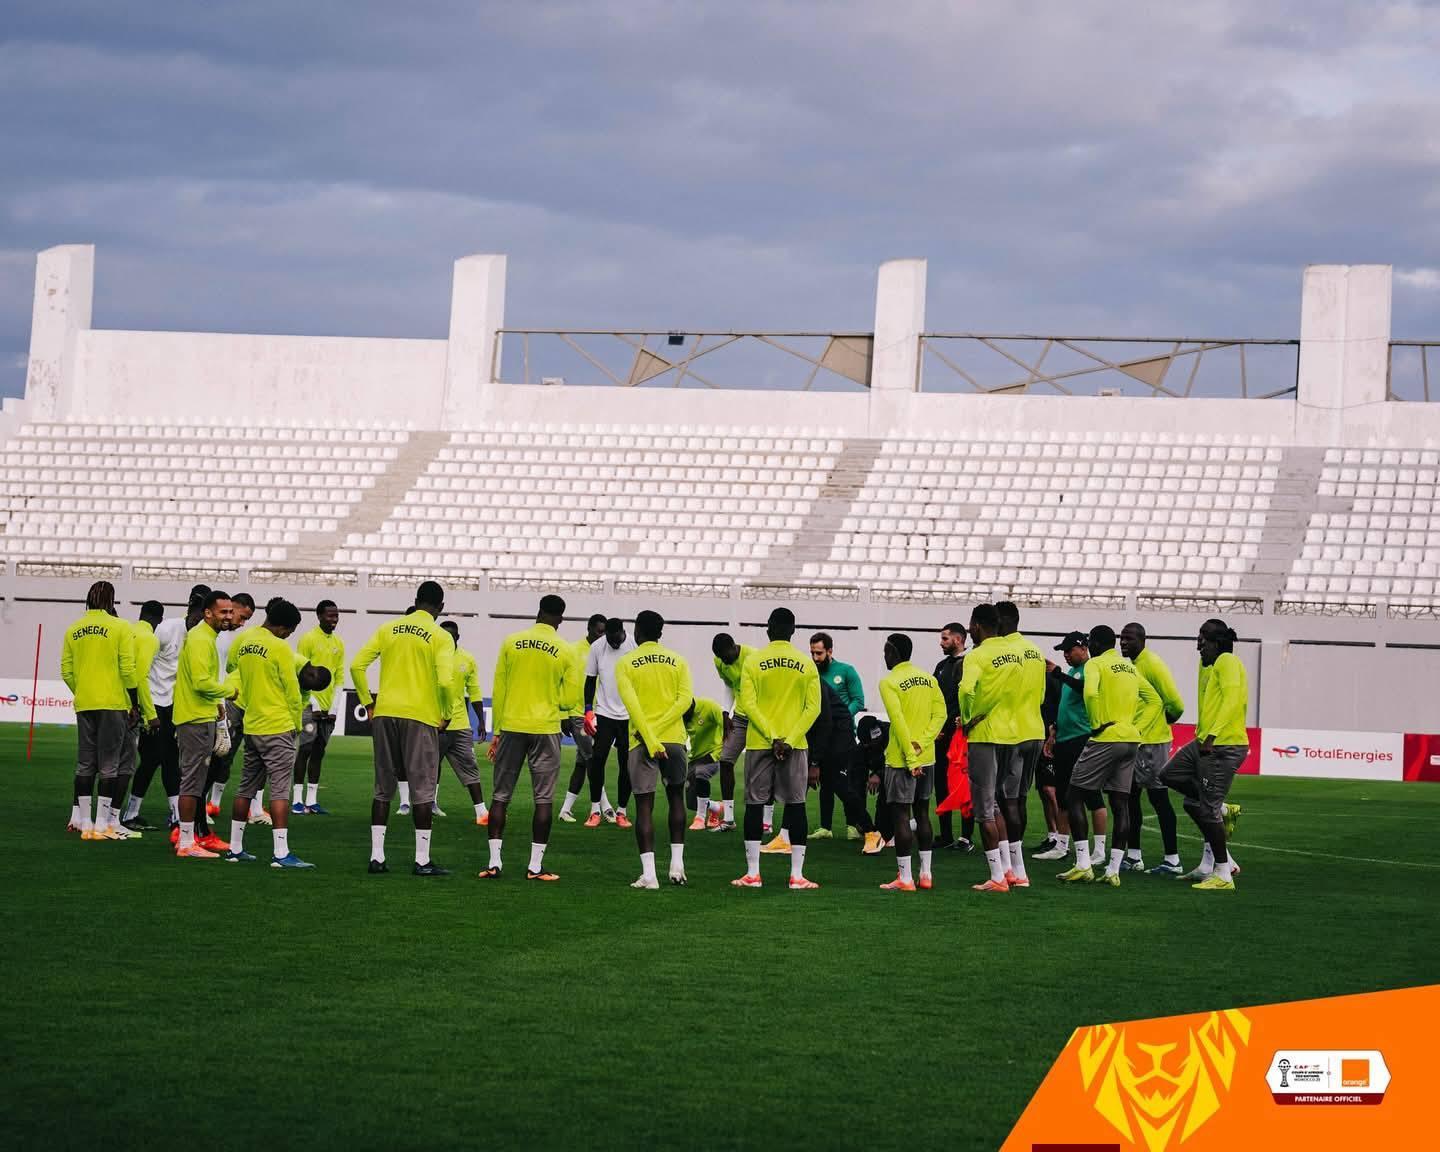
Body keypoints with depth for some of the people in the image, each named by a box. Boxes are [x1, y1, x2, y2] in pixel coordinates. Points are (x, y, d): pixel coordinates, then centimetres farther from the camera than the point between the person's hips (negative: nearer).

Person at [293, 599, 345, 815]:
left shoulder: (339, 643, 12)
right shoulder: (308, 639, -6)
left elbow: (339, 676, 14)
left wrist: (333, 706, 5)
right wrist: (314, 704, -12)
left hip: (328, 708, 6)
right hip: (310, 705, -6)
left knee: (319, 751, 7)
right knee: (305, 750, -7)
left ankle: (312, 800, 9)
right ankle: (297, 800, -5)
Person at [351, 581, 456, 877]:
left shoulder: (389, 629, 7)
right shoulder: (440, 637, -5)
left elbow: (357, 666, 3)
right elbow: (445, 681, -16)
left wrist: (368, 702, 11)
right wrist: (447, 714, -1)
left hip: (385, 714, 4)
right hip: (421, 717, -4)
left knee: (383, 787, 12)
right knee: (422, 789, 3)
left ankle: (376, 856, 11)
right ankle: (422, 861, 3)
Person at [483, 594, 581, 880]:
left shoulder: (510, 642, 1)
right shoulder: (565, 652, -3)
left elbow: (498, 691, 2)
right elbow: (571, 700, -2)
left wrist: (497, 731, 9)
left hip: (511, 727, 2)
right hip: (546, 729, -1)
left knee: (500, 795, 9)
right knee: (543, 798, 5)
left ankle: (494, 863, 5)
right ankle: (536, 866, 2)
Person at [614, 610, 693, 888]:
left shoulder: (625, 663, 0)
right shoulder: (677, 661, 6)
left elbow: (631, 704, -12)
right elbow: (685, 699, -6)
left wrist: (650, 738, -17)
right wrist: (659, 728, -10)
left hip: (642, 740, -2)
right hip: (674, 738, 2)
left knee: (644, 805, 0)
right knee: (676, 798, 20)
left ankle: (649, 873, -6)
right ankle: (677, 863, 15)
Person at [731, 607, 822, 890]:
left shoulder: (753, 662, -1)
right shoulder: (807, 665, 2)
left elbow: (748, 704, -8)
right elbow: (813, 707, -4)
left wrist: (773, 737, -10)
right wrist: (789, 740, -7)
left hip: (759, 744, -1)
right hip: (795, 746, 1)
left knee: (755, 804, 6)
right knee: (796, 805, 5)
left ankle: (752, 873, 5)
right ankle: (797, 875, 2)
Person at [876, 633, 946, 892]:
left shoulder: (889, 683, -11)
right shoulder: (929, 679, 9)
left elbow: (899, 722, -18)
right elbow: (940, 714, 1)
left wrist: (910, 758, -16)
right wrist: (922, 744, -6)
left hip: (901, 760, -6)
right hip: (927, 758, 6)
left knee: (901, 815, -2)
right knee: (922, 813, 15)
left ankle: (904, 878, -3)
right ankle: (926, 874, 17)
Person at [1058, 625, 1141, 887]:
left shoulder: (1096, 664, -6)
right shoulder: (1131, 667, 17)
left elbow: (1090, 693, -23)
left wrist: (1097, 724, -13)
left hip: (1105, 739, -7)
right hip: (1131, 739, 7)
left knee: (1076, 796, 2)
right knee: (1120, 803, 7)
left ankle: (1083, 865, -4)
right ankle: (1113, 870, 5)